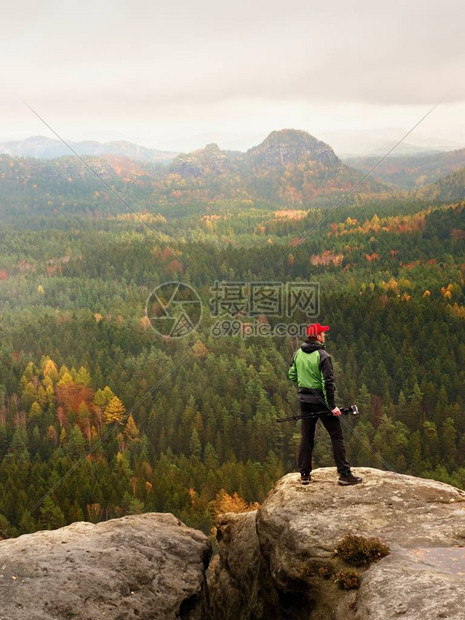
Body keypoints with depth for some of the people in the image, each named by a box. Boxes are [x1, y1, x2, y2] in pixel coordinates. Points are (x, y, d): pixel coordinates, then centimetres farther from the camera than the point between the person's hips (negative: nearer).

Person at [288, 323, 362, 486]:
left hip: (305, 401, 6)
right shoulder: (322, 356, -16)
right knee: (336, 436, 2)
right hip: (321, 402, -6)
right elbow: (328, 382, -20)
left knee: (306, 437, 13)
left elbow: (292, 375, 12)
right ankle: (344, 474, 1)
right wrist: (332, 406, -18)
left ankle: (304, 474, 17)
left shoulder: (298, 354, 3)